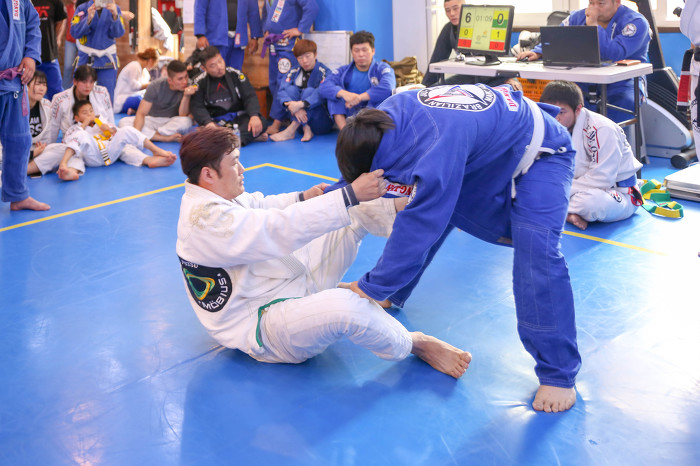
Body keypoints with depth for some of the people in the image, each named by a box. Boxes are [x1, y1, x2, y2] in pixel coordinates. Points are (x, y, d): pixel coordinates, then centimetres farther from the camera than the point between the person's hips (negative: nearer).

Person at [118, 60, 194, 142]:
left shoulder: (187, 87, -15)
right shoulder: (156, 86, -15)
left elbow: (182, 115, -20)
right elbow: (141, 113, -18)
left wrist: (186, 96, -37)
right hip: (152, 119, 1)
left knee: (187, 121, -35)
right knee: (124, 122, -26)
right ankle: (166, 138, -32)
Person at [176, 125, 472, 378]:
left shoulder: (213, 196, 4)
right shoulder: (206, 221, -27)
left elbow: (258, 205, 18)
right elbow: (282, 230, -33)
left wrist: (303, 198, -1)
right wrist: (351, 195, -32)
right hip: (261, 327, -10)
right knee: (343, 307, -38)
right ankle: (414, 344, -14)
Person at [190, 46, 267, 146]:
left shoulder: (235, 74, 3)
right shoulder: (200, 82, 1)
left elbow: (250, 97, -1)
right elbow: (197, 107, -5)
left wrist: (254, 115, -21)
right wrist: (208, 122, -26)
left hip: (238, 117, 1)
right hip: (216, 122, -1)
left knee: (259, 122, -28)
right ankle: (249, 136, -34)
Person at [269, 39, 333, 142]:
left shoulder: (324, 72, -7)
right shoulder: (294, 72, 6)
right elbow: (281, 91, -11)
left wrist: (301, 104, -39)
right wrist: (292, 105, -33)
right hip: (300, 117, 4)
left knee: (309, 91, -25)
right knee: (291, 89, -15)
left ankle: (290, 131, -33)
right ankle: (306, 129, -29)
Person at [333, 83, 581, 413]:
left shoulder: (437, 150, -44)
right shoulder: (387, 116, -18)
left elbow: (417, 230, -38)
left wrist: (371, 289, -29)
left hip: (539, 153, -8)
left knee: (536, 252, -24)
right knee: (426, 209, 7)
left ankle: (558, 375, -10)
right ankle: (392, 296, 31)